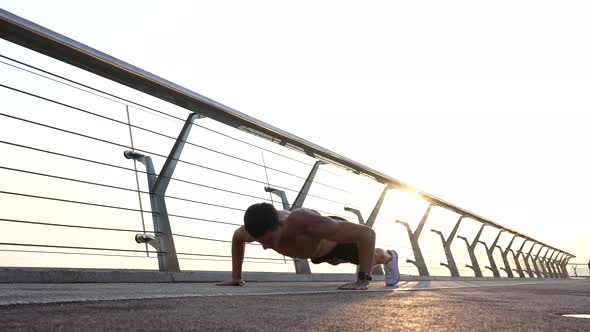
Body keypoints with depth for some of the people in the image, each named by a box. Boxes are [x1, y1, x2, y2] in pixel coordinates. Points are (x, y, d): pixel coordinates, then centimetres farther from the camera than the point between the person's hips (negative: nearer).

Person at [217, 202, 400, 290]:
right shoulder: (259, 227, -39)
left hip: (339, 235, -5)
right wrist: (236, 276, -13)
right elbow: (237, 237, -10)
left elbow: (367, 233, -49)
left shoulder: (308, 222, -56)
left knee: (365, 257, 27)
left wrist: (363, 280, -53)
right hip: (317, 245, 5)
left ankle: (388, 257, 64)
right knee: (335, 261, 38)